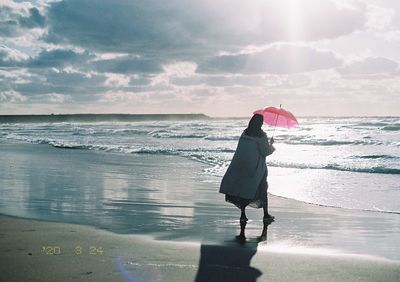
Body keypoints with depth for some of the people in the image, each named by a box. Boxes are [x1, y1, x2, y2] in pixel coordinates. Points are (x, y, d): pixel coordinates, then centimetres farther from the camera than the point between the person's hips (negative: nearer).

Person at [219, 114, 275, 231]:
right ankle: (266, 215, 13)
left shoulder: (244, 133, 2)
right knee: (262, 190, 8)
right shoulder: (261, 135, -13)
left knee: (243, 189, 8)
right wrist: (271, 145, 7)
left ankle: (243, 215, 6)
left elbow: (243, 149, 9)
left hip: (242, 166, 4)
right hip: (256, 168, -4)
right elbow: (266, 152, -12)